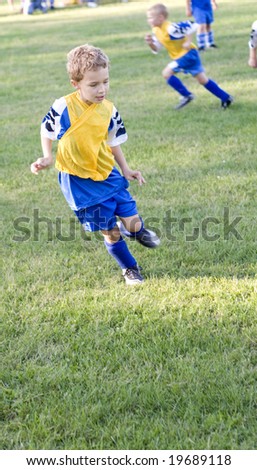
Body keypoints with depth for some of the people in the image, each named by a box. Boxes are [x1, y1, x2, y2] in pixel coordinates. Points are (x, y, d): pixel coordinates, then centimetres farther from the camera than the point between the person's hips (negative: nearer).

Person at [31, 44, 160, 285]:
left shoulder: (108, 110, -5)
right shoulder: (63, 107, -18)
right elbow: (46, 131, 1)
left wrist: (125, 169, 5)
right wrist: (47, 158, -11)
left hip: (108, 175, 3)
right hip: (78, 182, -3)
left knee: (133, 223, -2)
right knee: (110, 232, 3)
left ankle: (135, 229, 37)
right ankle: (130, 269, 28)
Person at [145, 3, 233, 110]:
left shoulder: (170, 28, -26)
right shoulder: (156, 31, 3)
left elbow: (191, 25, -27)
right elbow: (156, 49, 9)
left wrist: (188, 42, -24)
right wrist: (150, 43, -10)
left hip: (188, 54, -9)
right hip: (180, 56, 9)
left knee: (166, 73, -15)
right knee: (202, 80, 13)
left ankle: (186, 95, -5)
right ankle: (225, 98, 19)